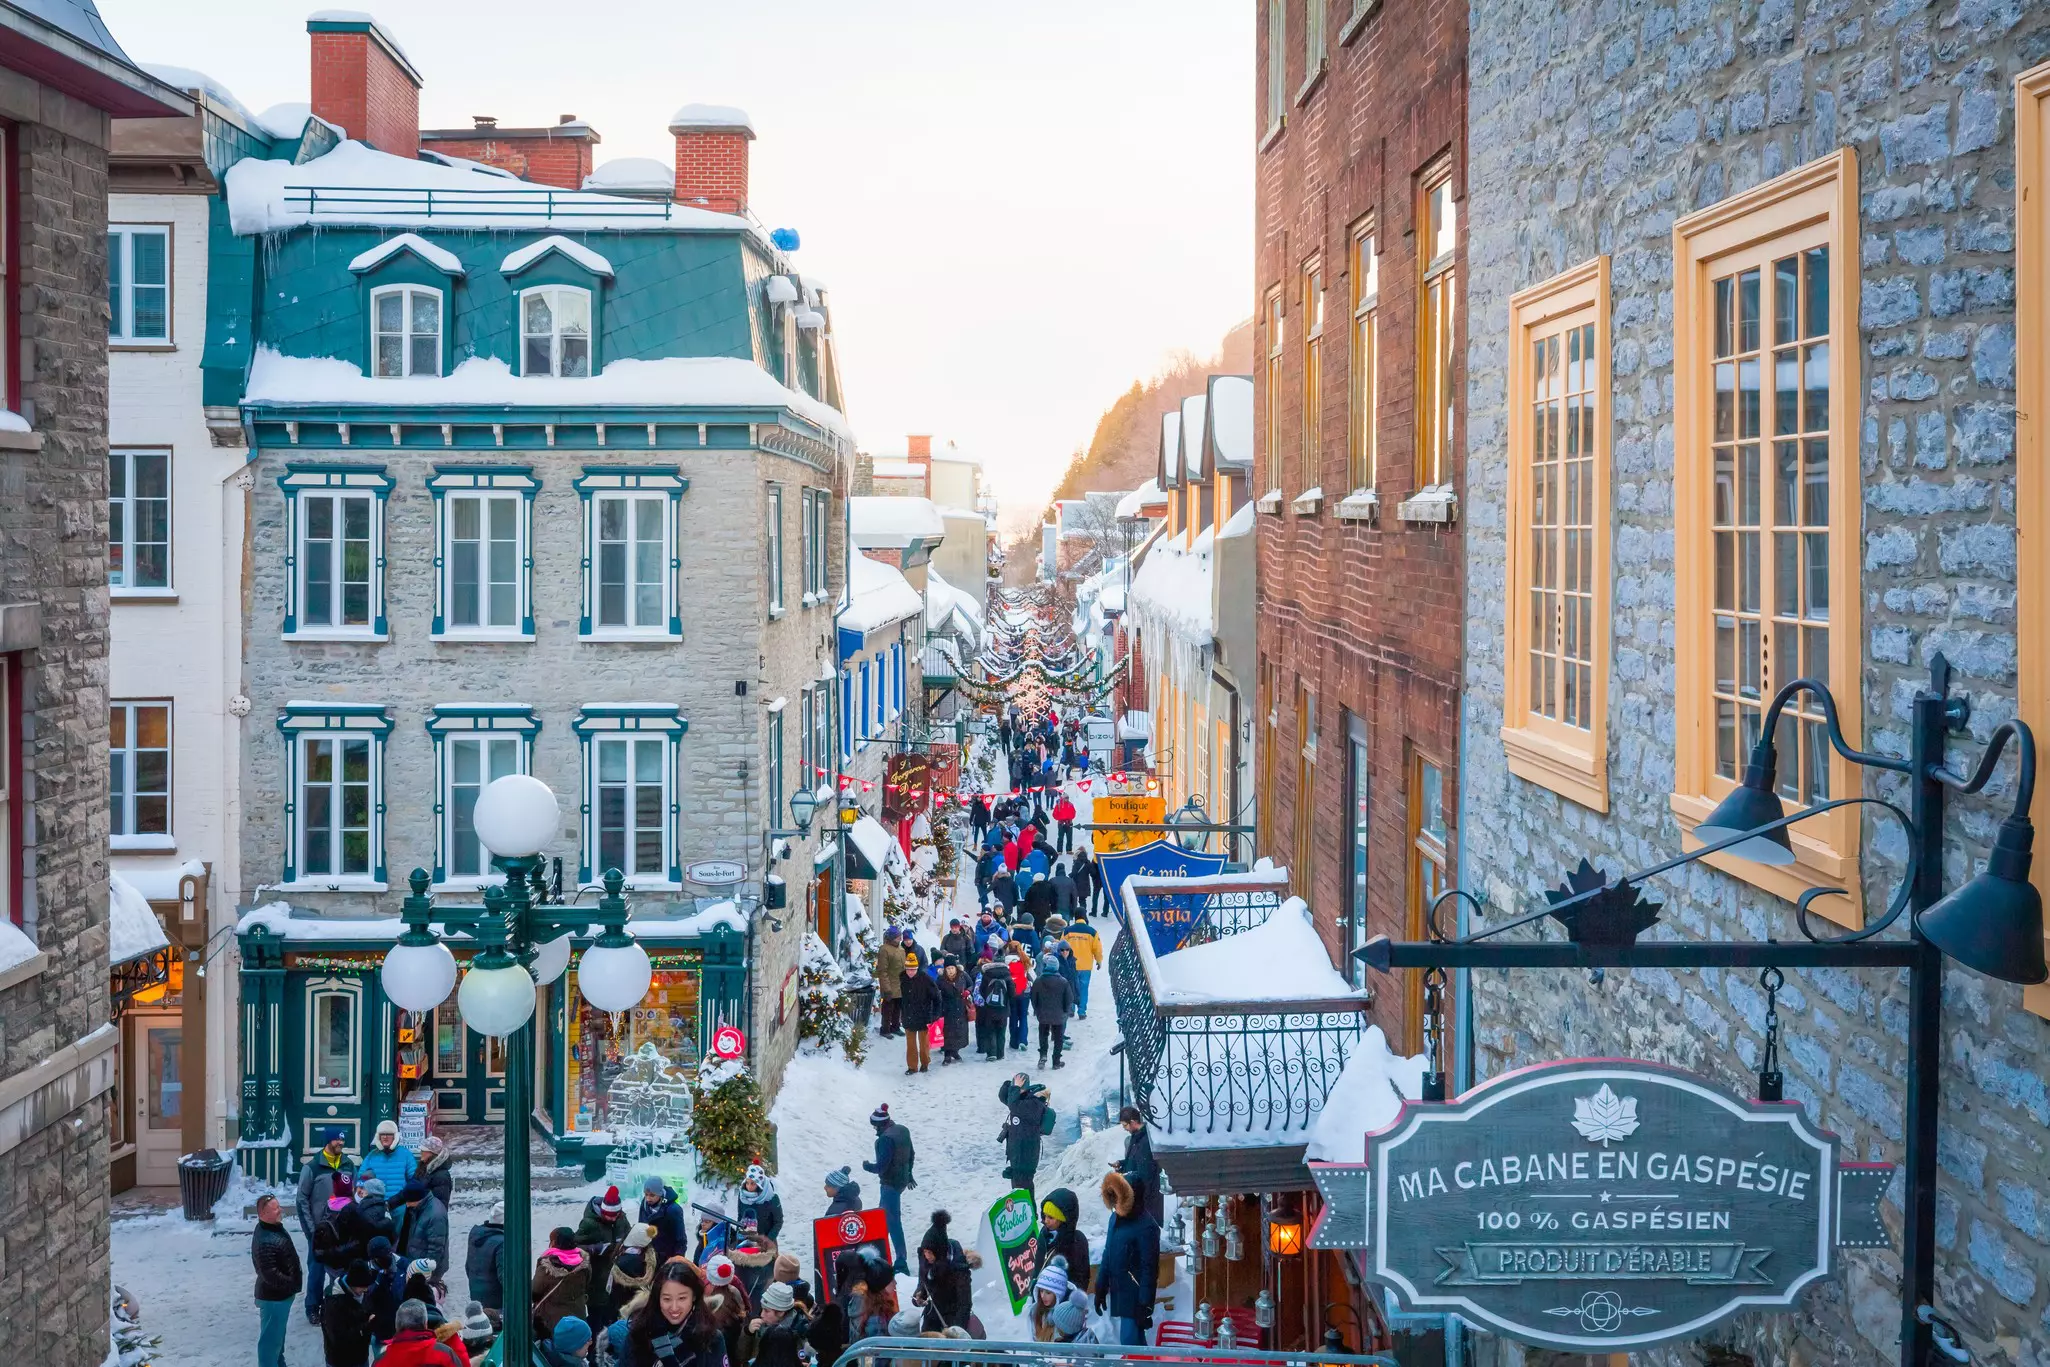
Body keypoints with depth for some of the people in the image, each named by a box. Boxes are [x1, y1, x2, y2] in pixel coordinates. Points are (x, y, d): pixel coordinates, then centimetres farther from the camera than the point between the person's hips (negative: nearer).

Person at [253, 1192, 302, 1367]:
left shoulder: (276, 1227, 2)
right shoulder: (265, 1241, -30)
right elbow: (270, 1275, -31)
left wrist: (294, 1281, 12)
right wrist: (292, 1284, -21)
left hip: (281, 1293, 11)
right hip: (273, 1296, -11)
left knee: (278, 1333, 25)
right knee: (271, 1337, 2)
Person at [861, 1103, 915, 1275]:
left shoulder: (886, 1139, -26)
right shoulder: (903, 1131, 3)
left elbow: (882, 1165, -26)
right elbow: (911, 1154, 14)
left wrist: (867, 1166, -6)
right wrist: (908, 1175, 27)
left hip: (890, 1183, -9)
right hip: (903, 1180, 9)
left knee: (892, 1220, -6)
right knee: (885, 1213, 27)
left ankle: (901, 1262, -7)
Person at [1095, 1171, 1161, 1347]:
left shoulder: (1146, 1226, -18)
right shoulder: (1116, 1218, 7)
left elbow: (1149, 1269, -18)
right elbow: (1108, 1255, 16)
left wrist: (1145, 1306, -18)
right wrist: (1101, 1288, 15)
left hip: (1134, 1297, -8)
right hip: (1119, 1294, 8)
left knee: (1130, 1341, -11)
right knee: (1135, 1341, 16)